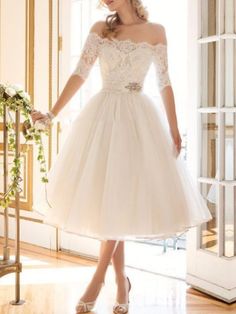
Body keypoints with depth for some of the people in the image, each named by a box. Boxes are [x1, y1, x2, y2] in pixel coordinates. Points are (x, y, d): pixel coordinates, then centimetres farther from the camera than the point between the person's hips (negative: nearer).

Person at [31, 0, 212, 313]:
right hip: (102, 116, 2)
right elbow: (80, 74, 1)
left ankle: (98, 278, 5)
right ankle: (121, 280, 16)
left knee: (121, 196, -7)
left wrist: (174, 129, 3)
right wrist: (53, 113, -8)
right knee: (104, 195, 2)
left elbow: (164, 83, 6)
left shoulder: (156, 31, 6)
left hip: (138, 118, -1)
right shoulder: (100, 29, 8)